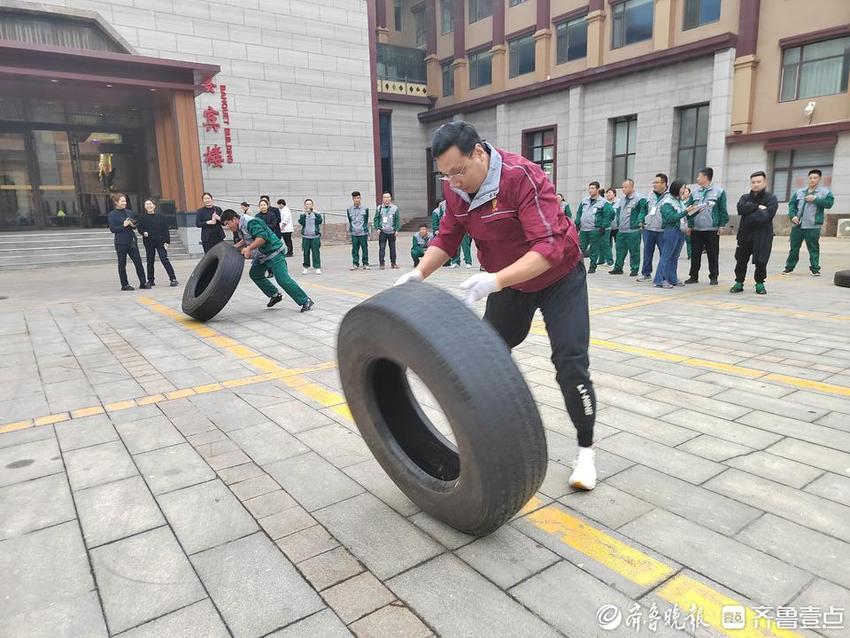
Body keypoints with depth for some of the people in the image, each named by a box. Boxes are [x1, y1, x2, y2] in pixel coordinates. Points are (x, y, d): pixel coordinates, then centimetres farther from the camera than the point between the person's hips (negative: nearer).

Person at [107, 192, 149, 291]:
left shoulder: (129, 212, 11)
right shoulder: (112, 215, -3)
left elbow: (135, 225, 19)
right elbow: (112, 229, -8)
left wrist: (133, 225, -3)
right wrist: (123, 225, -18)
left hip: (132, 241, 4)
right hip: (121, 243, -4)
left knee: (138, 261, 1)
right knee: (122, 264, 3)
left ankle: (143, 283, 7)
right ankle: (124, 285, 11)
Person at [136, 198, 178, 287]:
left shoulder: (161, 217, 0)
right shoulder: (142, 218, 4)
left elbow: (166, 230, -1)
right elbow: (140, 228, 8)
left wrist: (167, 242, -7)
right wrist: (143, 233, -15)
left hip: (160, 242, -2)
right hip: (148, 243, 3)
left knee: (164, 260, -10)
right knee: (150, 261, 9)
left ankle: (173, 278, -8)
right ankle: (150, 280, 19)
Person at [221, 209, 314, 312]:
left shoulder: (250, 222, -21)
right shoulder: (241, 226, 11)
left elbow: (262, 237, -31)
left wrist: (249, 248, -35)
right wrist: (235, 247, 13)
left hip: (274, 252, -11)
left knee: (282, 279, -15)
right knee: (254, 274, 14)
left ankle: (306, 302, -10)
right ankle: (275, 295, 22)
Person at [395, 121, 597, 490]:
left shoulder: (524, 178, -32)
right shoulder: (455, 188, -10)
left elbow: (549, 247, -38)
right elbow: (447, 238, -3)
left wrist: (496, 280, -50)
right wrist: (419, 272, -21)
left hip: (559, 277, -6)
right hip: (509, 282, 7)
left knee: (570, 362, -12)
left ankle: (585, 450, 5)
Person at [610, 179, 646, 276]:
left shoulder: (639, 198, -11)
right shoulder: (622, 198, 15)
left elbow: (643, 210, -16)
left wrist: (640, 221, -21)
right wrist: (617, 222, 17)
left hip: (633, 231, -7)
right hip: (621, 230, 7)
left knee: (634, 251, 1)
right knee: (620, 250, 12)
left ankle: (634, 269, 8)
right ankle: (618, 268, 20)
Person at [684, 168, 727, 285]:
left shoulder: (718, 191, -1)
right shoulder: (695, 191, 10)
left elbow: (723, 209, -2)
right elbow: (689, 209, 12)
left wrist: (722, 225, -7)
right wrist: (689, 224, 6)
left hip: (712, 229, -4)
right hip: (696, 229, 4)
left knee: (713, 254, 3)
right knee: (695, 254, 7)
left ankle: (713, 277, 12)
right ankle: (694, 276, 16)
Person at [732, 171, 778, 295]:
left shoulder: (771, 198, 0)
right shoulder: (745, 197, 12)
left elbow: (766, 216, -16)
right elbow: (741, 209, -10)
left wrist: (749, 218, -13)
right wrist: (757, 207, -15)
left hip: (763, 235, -3)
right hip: (745, 233, 3)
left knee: (760, 261, -3)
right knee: (741, 259, 2)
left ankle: (759, 283, 15)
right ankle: (739, 283, 15)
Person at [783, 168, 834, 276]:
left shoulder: (825, 191, 3)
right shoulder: (799, 192, 12)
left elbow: (829, 203, -9)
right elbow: (792, 204, 9)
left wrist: (815, 199, -15)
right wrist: (793, 215, -6)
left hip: (813, 227, -3)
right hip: (797, 226, 3)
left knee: (813, 248, 1)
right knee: (794, 247, 9)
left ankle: (815, 269, 7)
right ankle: (789, 267, 18)